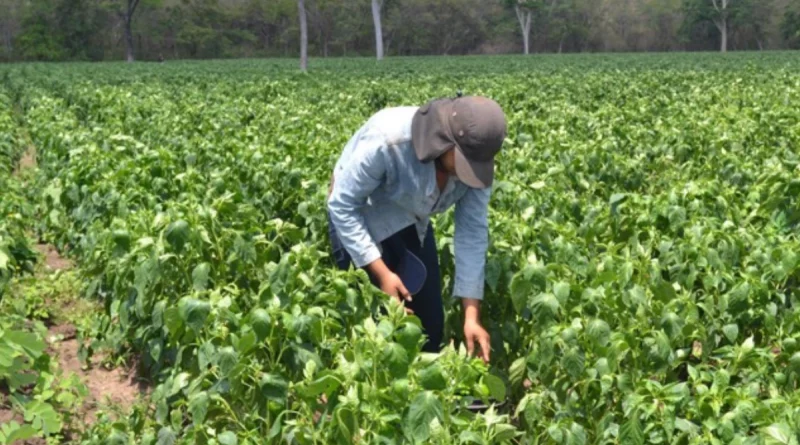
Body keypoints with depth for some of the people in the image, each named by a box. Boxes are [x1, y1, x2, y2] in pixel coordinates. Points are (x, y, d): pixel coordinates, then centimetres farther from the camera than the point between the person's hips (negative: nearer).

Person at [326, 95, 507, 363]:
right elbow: (342, 205, -29)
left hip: (412, 223, 5)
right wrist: (381, 272, -32)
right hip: (359, 220, -5)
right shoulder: (388, 140, -39)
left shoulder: (475, 160, -23)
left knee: (431, 321, 7)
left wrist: (472, 315, -21)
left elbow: (473, 233, -17)